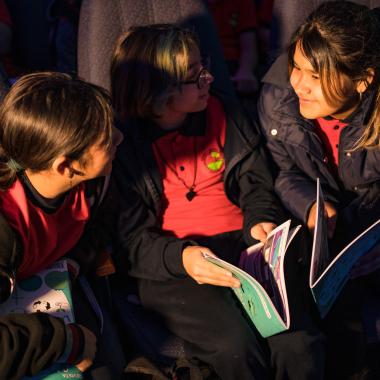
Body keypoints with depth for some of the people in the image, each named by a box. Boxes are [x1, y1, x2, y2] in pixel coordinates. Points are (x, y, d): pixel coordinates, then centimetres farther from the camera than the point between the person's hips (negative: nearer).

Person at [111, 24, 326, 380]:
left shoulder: (225, 115, 9)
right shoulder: (120, 145, -5)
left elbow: (256, 181, 18)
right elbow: (128, 242, -6)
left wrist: (260, 219, -4)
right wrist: (180, 257, -24)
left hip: (240, 246, 4)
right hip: (169, 266, -3)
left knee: (301, 343, -22)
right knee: (236, 346, -29)